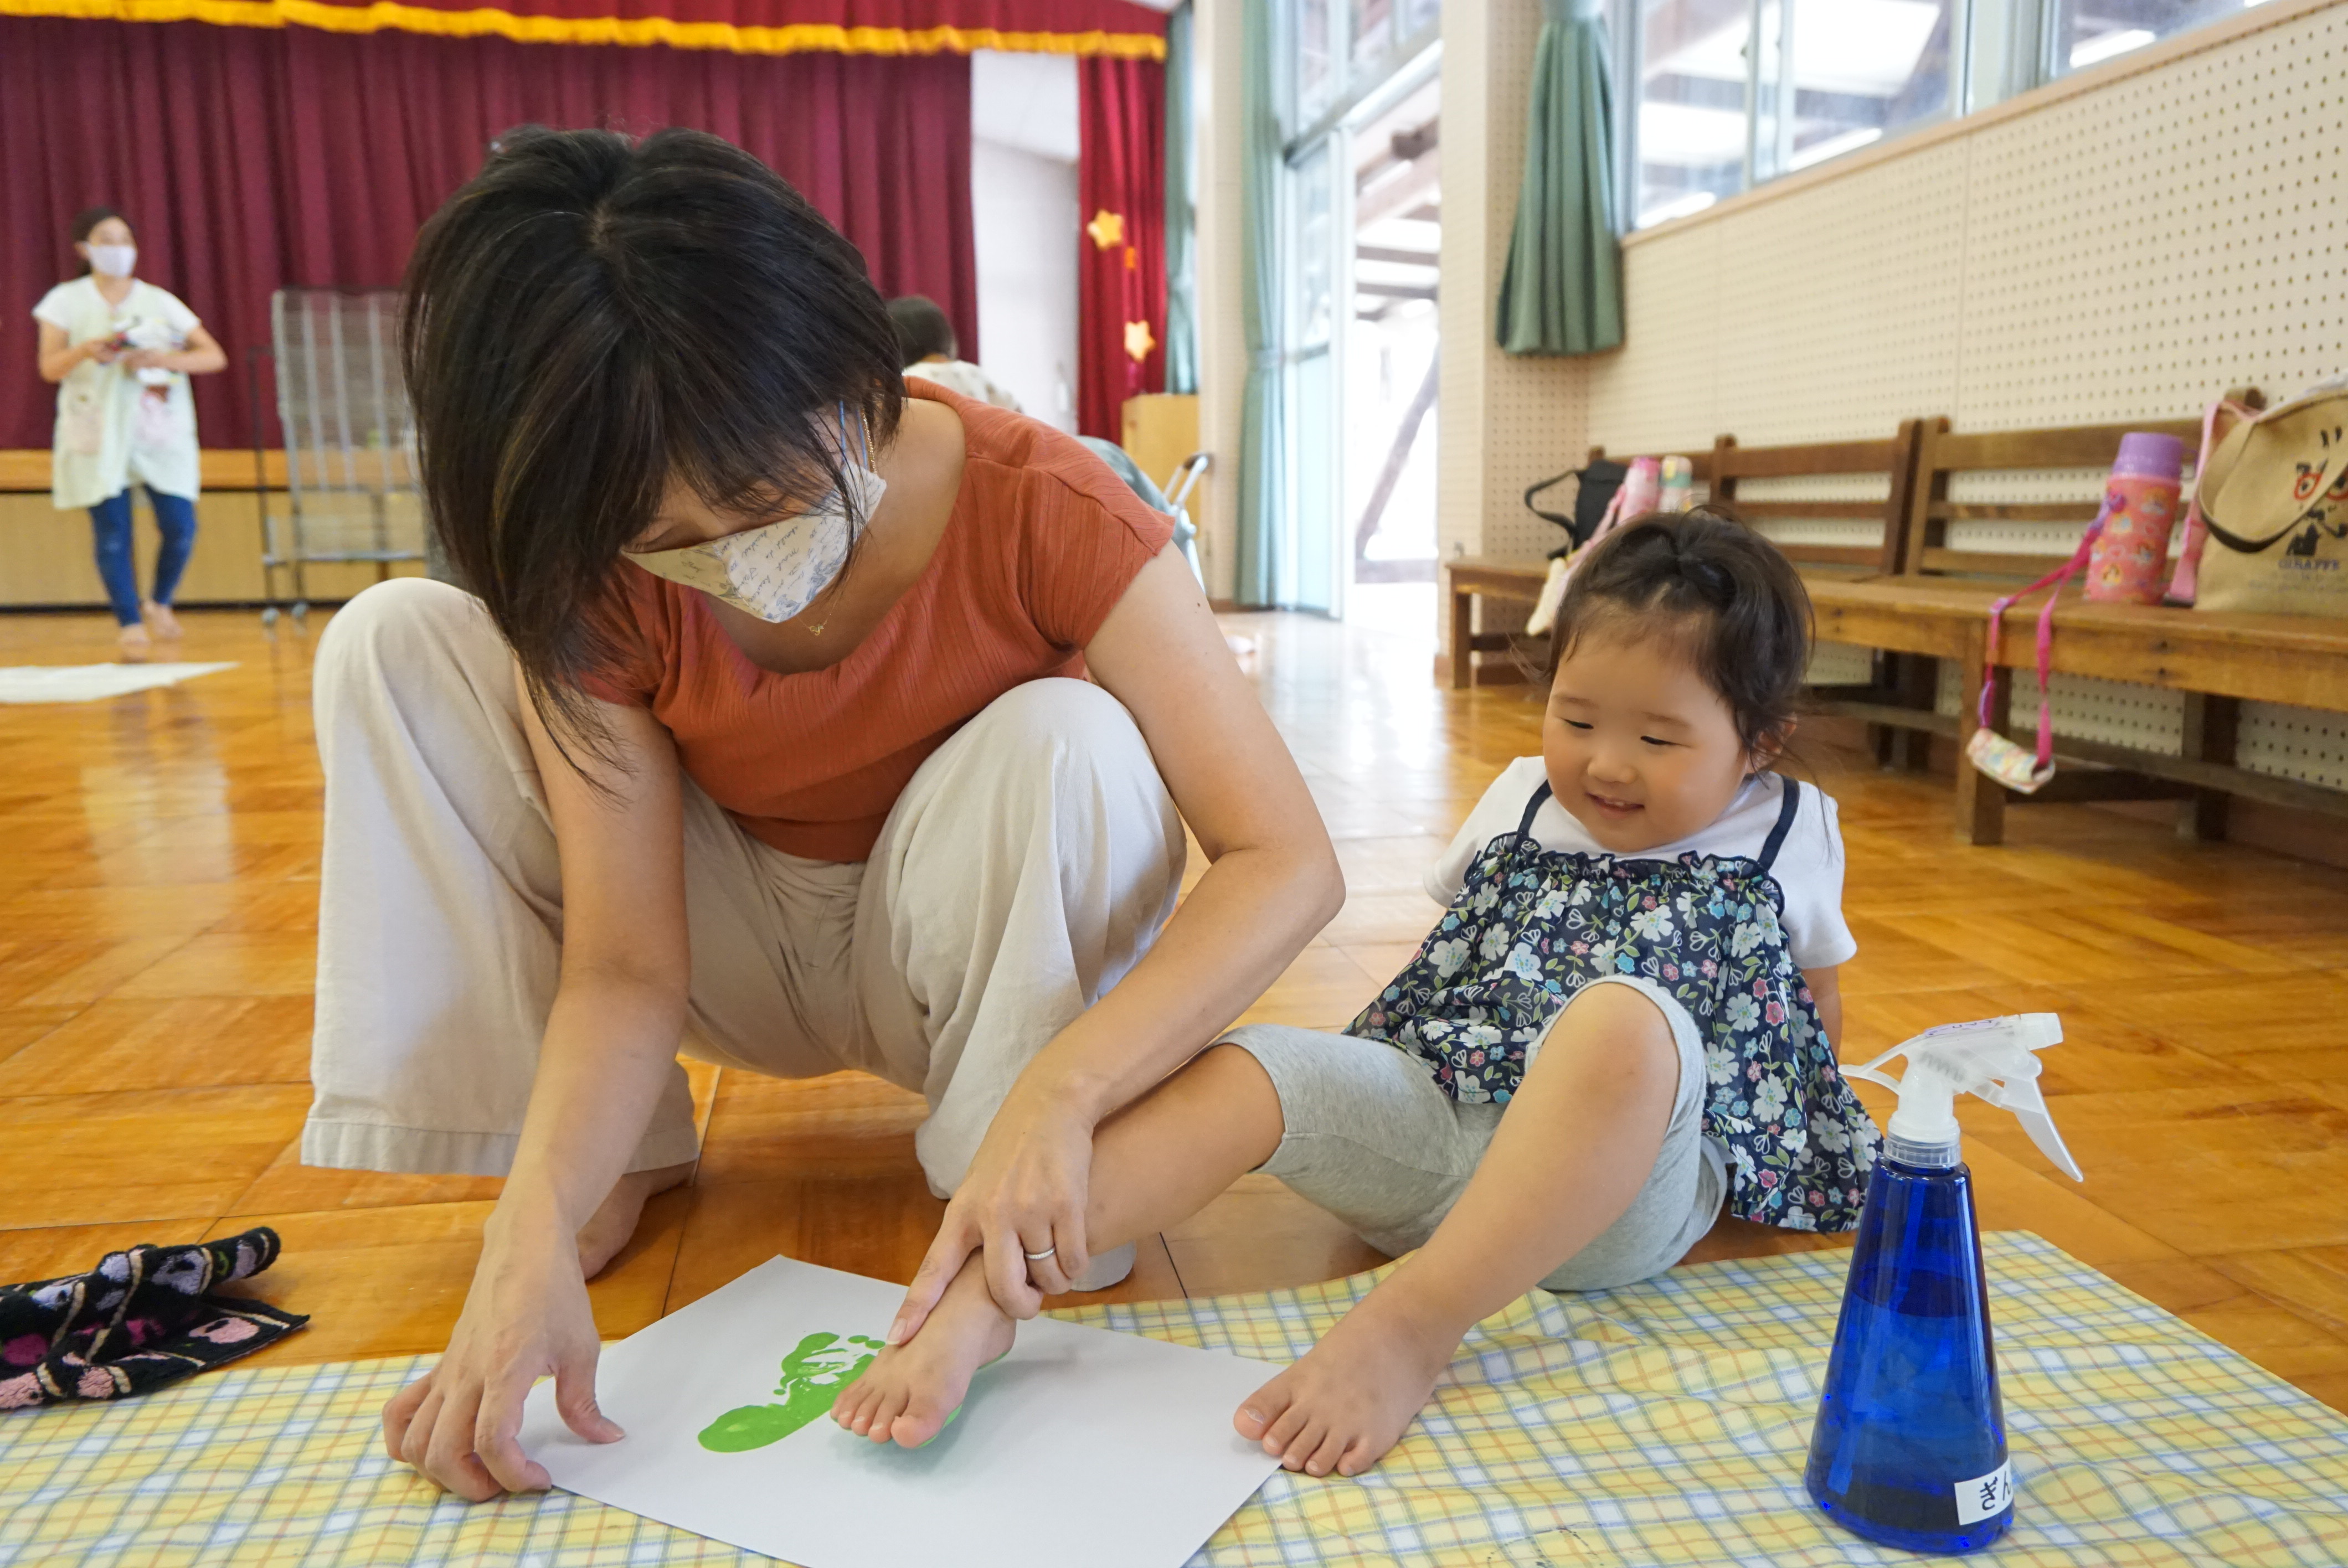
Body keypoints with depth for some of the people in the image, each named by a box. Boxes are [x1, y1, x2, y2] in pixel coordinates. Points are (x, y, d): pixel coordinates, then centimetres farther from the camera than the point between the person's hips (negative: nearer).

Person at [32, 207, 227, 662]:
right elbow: (49, 368, -1)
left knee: (180, 527, -5)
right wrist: (85, 351, -21)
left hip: (160, 431, 1)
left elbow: (215, 356, 1)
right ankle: (131, 625, 1)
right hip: (98, 433, -1)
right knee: (112, 535, -7)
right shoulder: (66, 301, 5)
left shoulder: (160, 301, 8)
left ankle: (160, 604, 20)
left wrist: (166, 359, -16)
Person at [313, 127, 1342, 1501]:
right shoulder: (596, 576, -18)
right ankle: (615, 1161, -6)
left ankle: (1008, 1256, -16)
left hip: (977, 953, -2)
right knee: (395, 645, -16)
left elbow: (1289, 861, -31)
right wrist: (536, 1230, -38)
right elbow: (627, 964, -20)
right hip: (751, 956, 2)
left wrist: (1056, 1094, -44)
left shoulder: (1039, 507, -27)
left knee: (1066, 741, -36)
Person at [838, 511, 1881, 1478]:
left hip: (1627, 1193, -3)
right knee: (1249, 1068, -24)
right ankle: (980, 1296, -35)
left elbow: (1814, 1015, 23)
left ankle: (1413, 1323, -41)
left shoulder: (1787, 838, 12)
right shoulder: (1522, 801, 17)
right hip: (1433, 1118, 3)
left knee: (1628, 1016, -36)